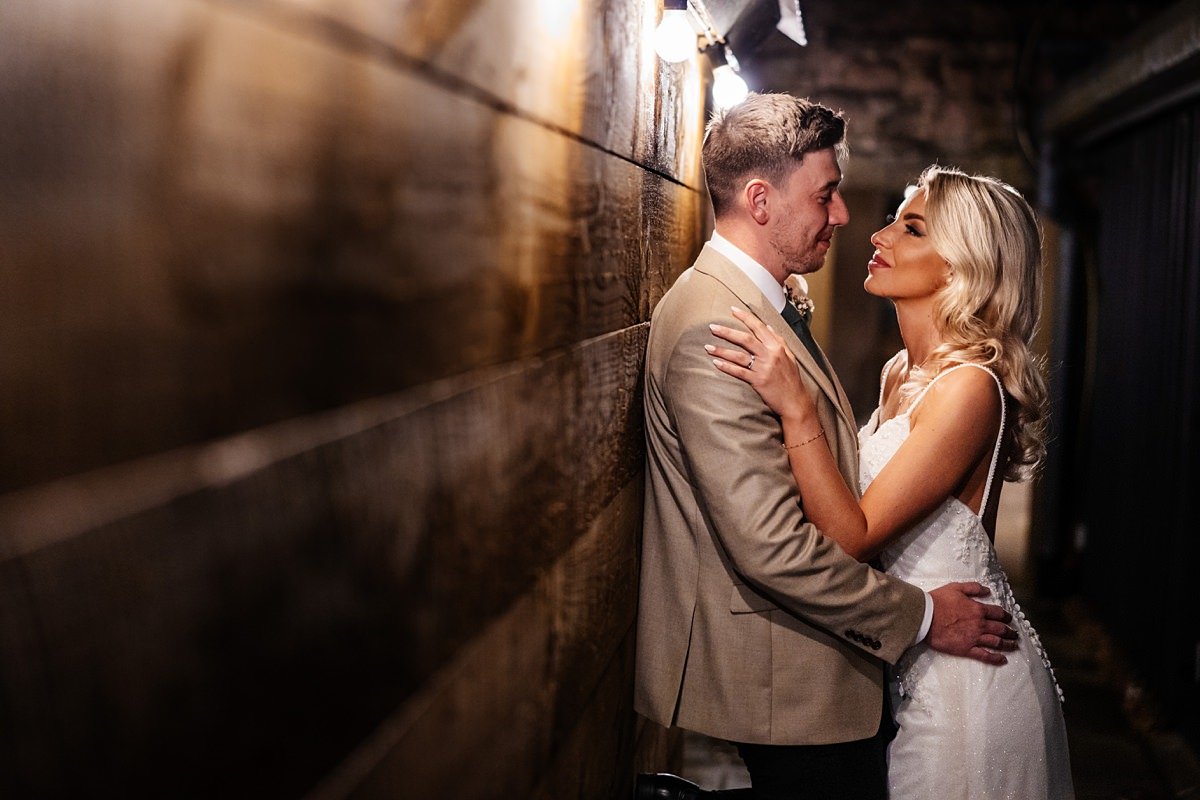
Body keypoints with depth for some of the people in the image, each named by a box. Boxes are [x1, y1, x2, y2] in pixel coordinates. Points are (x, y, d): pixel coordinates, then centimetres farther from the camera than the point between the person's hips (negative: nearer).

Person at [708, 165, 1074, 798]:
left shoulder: (969, 386, -23)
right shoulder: (902, 372, 5)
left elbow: (853, 536, -25)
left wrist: (796, 408, -31)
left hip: (962, 672, -9)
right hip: (916, 662, 9)